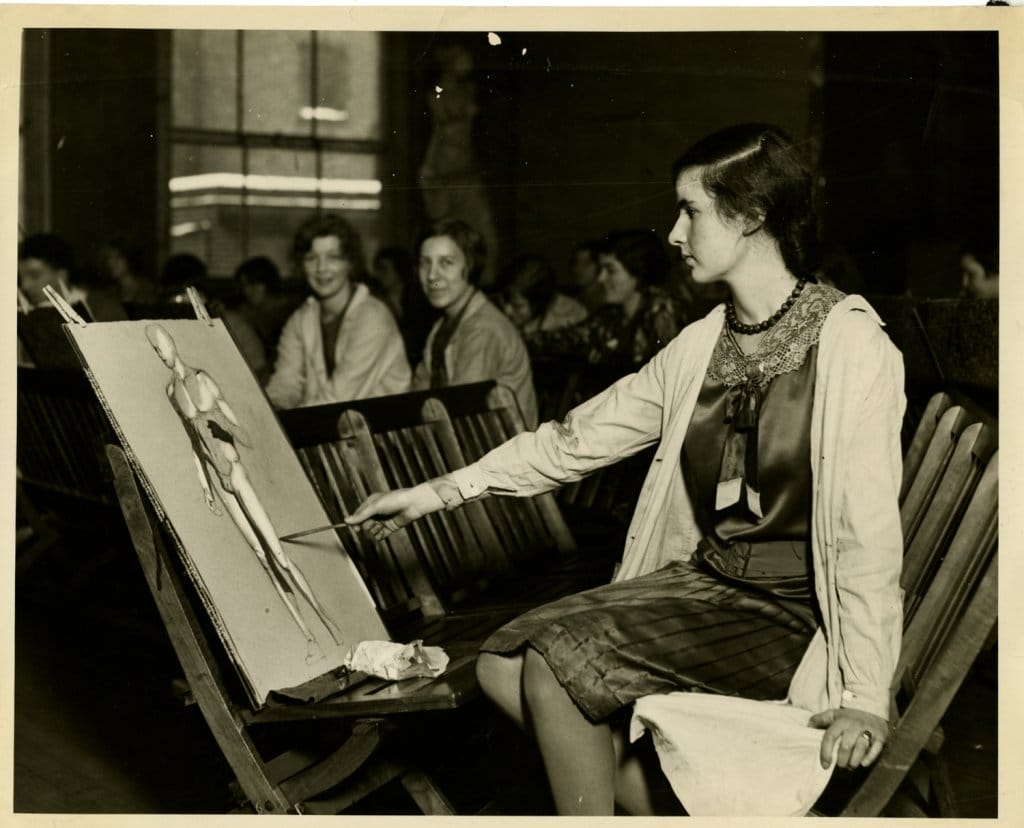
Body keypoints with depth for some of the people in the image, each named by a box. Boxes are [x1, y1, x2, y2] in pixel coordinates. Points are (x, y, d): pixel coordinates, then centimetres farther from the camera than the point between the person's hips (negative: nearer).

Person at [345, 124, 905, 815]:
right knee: (504, 666, -5)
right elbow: (579, 438, 12)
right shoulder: (699, 347, 7)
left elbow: (870, 530, -18)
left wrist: (866, 697, -22)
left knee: (556, 664, -19)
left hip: (797, 612, -7)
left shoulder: (849, 342, -13)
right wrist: (440, 492, 10)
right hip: (704, 582, 7)